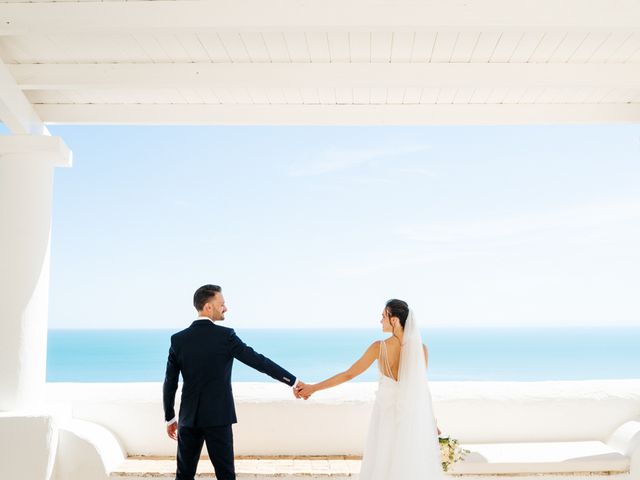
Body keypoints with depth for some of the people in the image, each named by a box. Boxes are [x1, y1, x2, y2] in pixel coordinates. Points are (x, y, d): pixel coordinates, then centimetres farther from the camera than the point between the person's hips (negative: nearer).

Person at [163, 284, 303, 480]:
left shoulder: (178, 339, 0)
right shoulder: (225, 336, -10)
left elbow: (170, 383, 4)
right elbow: (259, 361, -11)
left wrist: (170, 418, 15)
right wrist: (293, 381, -5)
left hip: (189, 418, 4)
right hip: (218, 417, -3)